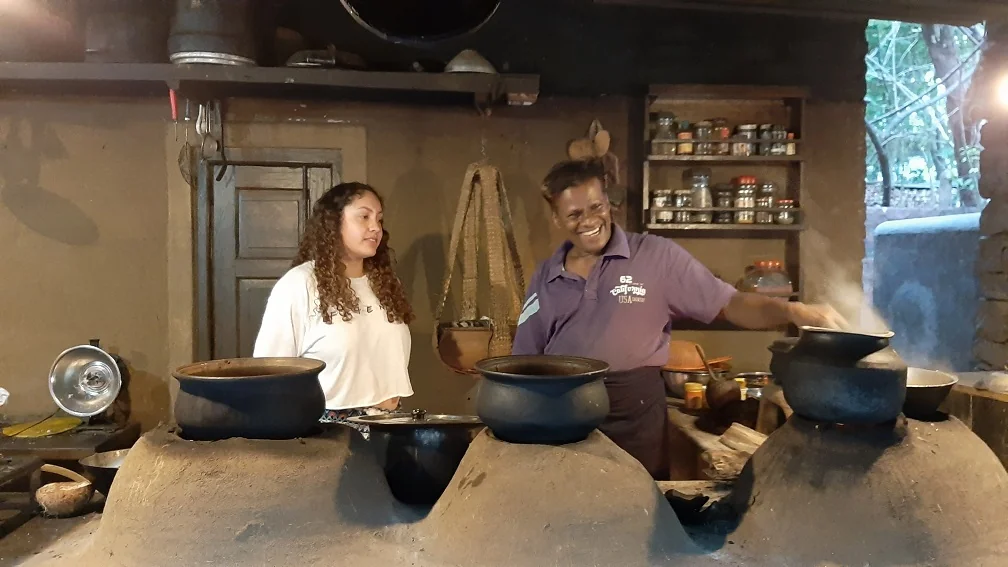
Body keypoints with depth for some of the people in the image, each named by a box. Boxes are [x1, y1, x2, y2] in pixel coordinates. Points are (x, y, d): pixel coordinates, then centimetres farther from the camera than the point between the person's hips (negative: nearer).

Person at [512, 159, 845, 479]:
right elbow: (526, 360, 10)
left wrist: (790, 311, -21)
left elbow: (729, 304, -4)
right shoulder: (545, 278, 6)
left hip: (635, 415, -2)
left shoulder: (656, 256, -3)